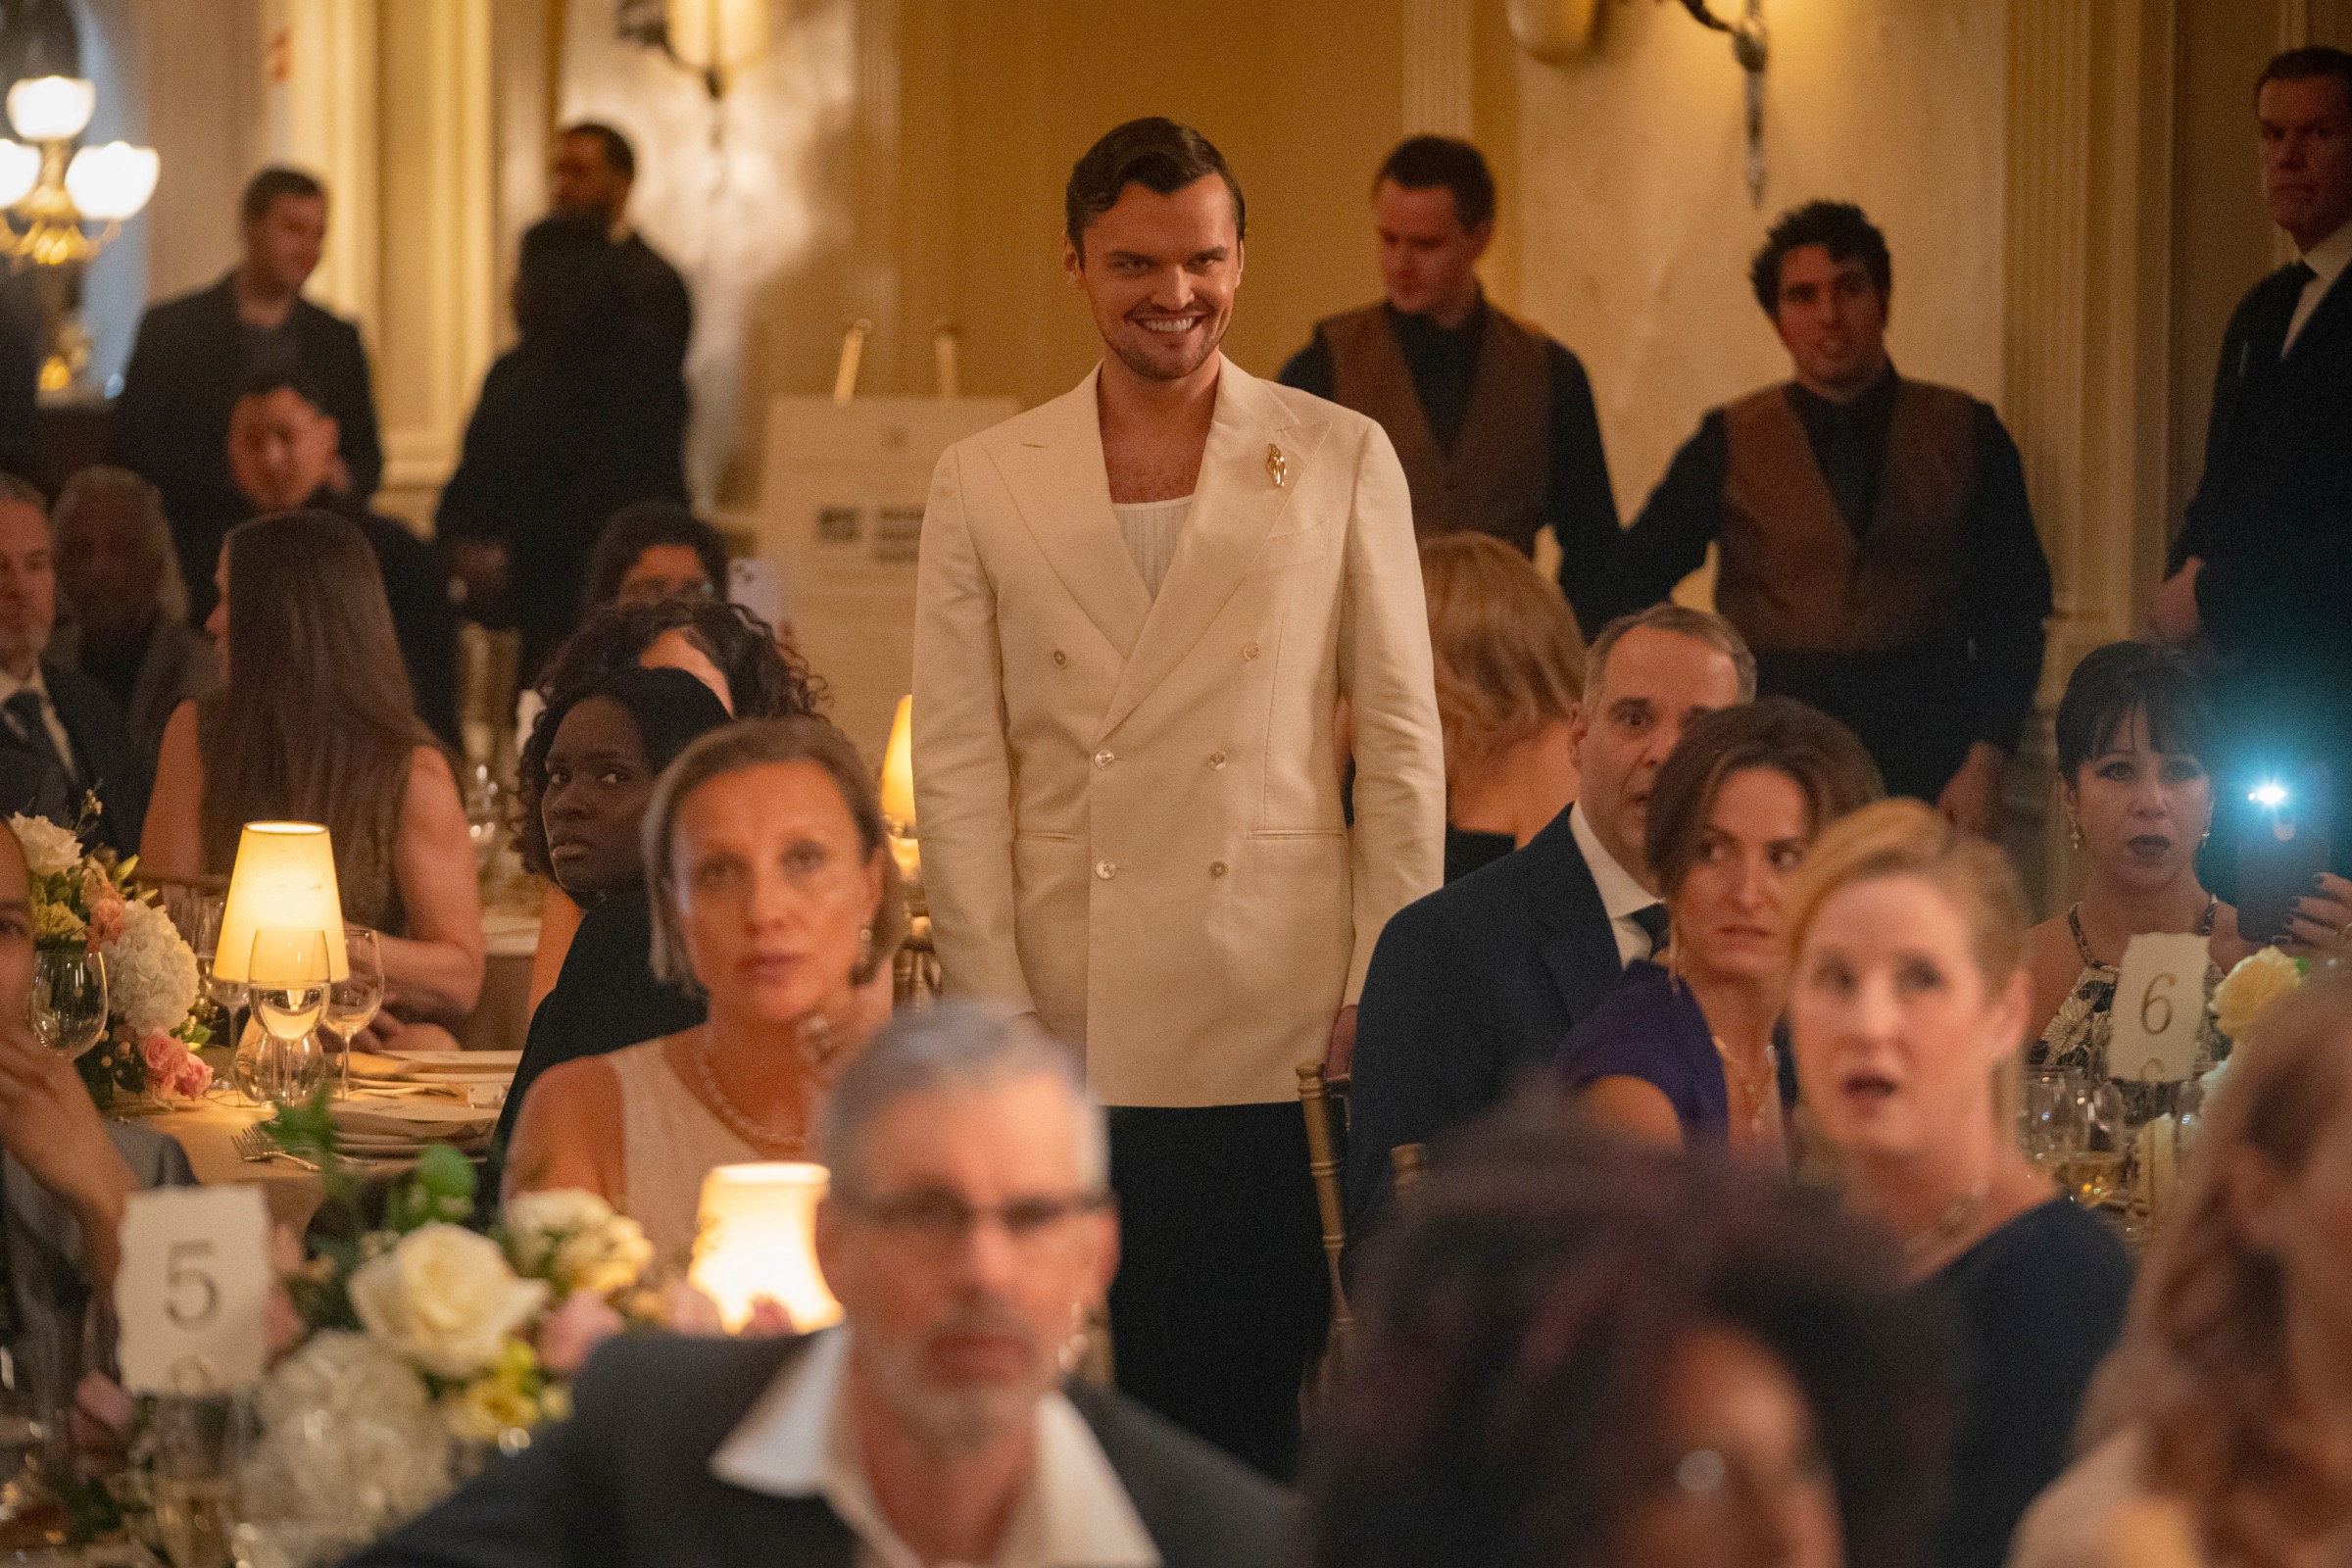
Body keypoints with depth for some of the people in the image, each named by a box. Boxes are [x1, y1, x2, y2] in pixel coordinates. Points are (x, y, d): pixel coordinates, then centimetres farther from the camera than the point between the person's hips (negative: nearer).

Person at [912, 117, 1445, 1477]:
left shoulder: (1343, 461, 7)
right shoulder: (985, 483, 8)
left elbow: (1402, 743, 6)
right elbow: (958, 767, 5)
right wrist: (997, 1012, -2)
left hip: (1276, 1034, -1)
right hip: (1066, 1039, 1)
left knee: (1256, 1404, 0)